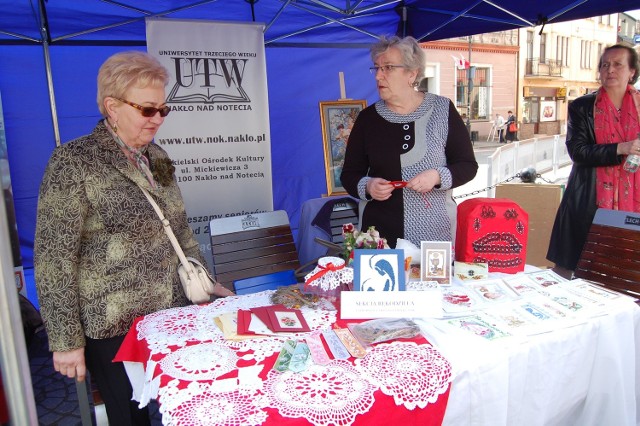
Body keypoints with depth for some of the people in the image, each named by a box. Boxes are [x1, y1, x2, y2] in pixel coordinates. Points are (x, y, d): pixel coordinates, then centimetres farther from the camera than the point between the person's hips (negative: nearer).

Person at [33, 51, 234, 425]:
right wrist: (67, 340, -13)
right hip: (113, 329, -5)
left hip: (172, 316, 6)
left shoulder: (157, 157, 8)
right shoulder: (75, 162, -11)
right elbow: (53, 259, -13)